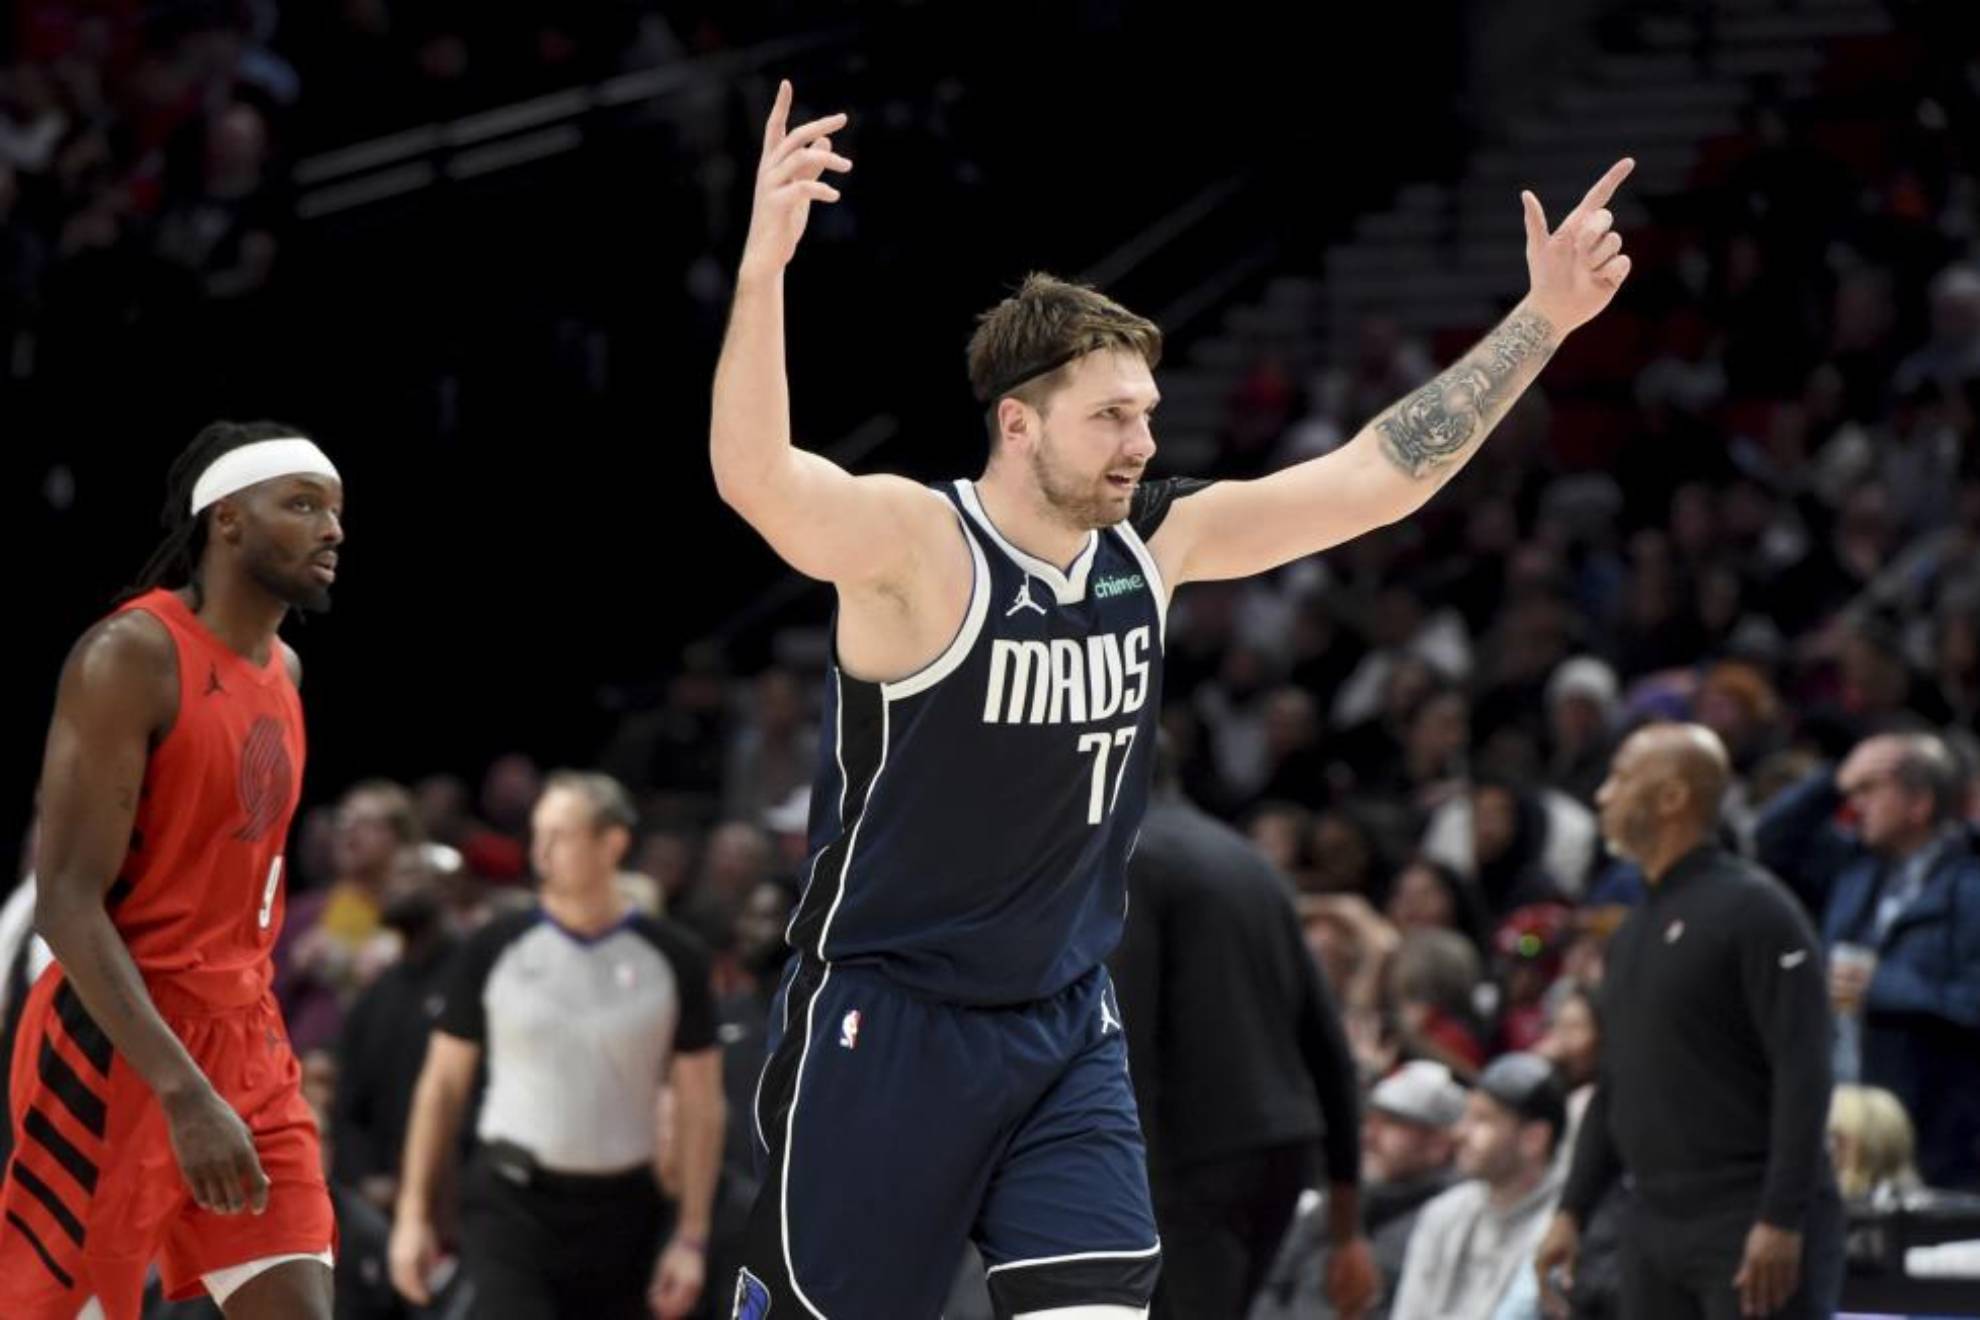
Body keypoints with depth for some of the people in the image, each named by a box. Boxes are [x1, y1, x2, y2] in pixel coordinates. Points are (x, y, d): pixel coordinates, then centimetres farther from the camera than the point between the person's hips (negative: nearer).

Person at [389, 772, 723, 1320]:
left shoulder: (674, 959, 0)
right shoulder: (495, 949, 0)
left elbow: (700, 1106, 3)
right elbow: (443, 1085, 6)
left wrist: (692, 1238, -2)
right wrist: (414, 1215, 1)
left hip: (620, 1212, 2)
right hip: (512, 1206, -2)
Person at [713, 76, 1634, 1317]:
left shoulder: (1156, 546, 1)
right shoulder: (915, 544, -18)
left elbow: (1377, 476, 6)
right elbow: (754, 476, -38)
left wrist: (1543, 319, -1)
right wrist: (764, 263, -53)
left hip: (1066, 1029, 5)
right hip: (886, 1027, -5)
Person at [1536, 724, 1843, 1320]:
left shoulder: (1753, 909, -10)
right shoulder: (1637, 930, 17)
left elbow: (1803, 1075, -16)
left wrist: (1782, 1221, -22)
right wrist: (1572, 1210, 14)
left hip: (1753, 1228, -9)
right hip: (1655, 1225, 9)